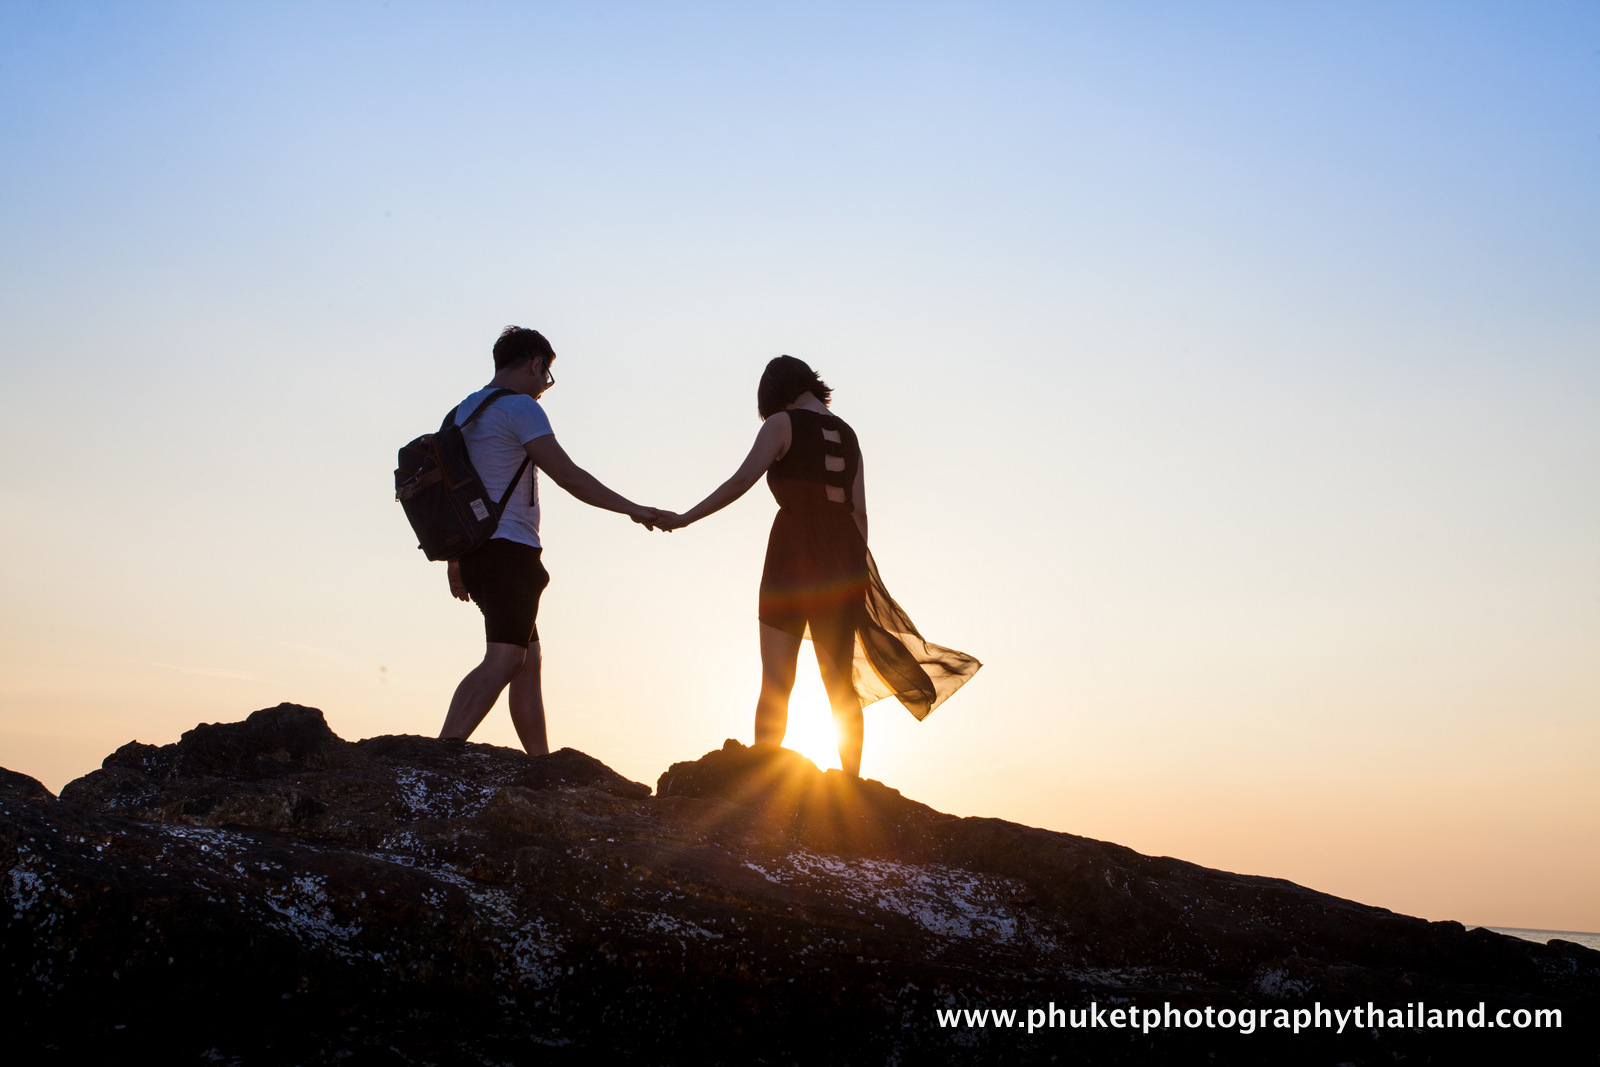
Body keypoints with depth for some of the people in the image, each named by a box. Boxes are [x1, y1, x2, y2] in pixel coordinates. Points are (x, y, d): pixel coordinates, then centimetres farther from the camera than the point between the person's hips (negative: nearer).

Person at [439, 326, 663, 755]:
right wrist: (632, 509, -7)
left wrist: (455, 561, 26)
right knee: (503, 660, -18)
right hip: (510, 548, -10)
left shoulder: (464, 410, 21)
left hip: (477, 552, 10)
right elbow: (569, 477, -13)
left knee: (528, 663, 14)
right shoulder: (519, 408, -7)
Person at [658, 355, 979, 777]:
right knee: (841, 685, 10)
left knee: (775, 681, -8)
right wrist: (858, 575, 16)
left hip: (795, 552, -5)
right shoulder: (847, 433, 16)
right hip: (843, 555, 6)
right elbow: (858, 510, 13)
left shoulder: (783, 424, 0)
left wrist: (684, 519, -8)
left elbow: (741, 481, -12)